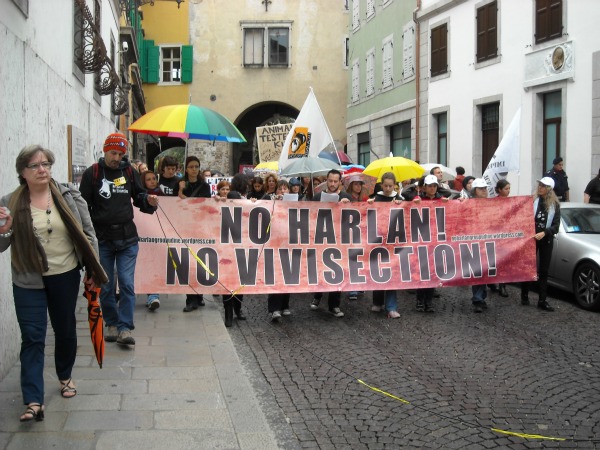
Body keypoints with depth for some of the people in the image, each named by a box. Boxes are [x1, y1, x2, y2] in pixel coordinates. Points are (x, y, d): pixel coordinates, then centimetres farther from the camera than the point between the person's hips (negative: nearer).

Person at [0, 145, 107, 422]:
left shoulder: (69, 195, -3)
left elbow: (87, 233, 2)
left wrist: (93, 269, 0)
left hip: (66, 277, 1)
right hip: (29, 282, -1)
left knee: (66, 330, 15)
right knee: (32, 338, -3)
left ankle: (65, 377, 39)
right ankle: (33, 401, -3)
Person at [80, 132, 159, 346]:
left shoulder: (129, 172, 6)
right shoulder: (92, 173, -2)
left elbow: (138, 197, 16)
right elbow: (84, 206, -2)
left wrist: (149, 201, -8)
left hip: (127, 238, 1)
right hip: (102, 239, -1)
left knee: (127, 284, -5)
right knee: (105, 287, 8)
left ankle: (125, 328, -1)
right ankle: (112, 324, 23)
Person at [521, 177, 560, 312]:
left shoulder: (555, 204, 0)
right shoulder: (532, 200, -3)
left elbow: (556, 225, -3)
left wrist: (544, 233, -17)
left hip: (546, 240, 1)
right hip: (531, 237, -1)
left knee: (544, 270, 4)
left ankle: (542, 301, 7)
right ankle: (524, 296, 17)